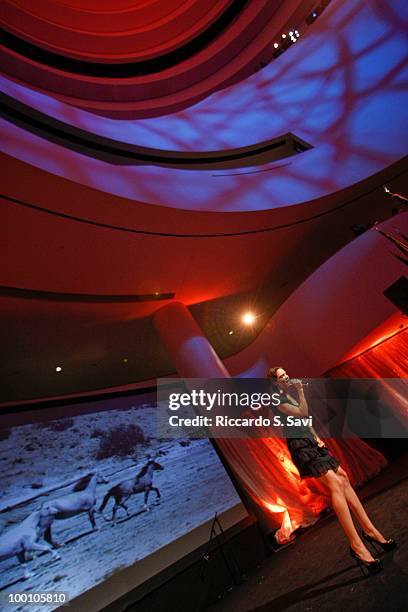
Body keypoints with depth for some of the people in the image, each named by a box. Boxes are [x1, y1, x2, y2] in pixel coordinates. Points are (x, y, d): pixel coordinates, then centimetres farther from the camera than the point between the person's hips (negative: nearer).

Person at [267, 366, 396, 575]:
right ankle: (356, 545, -14)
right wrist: (300, 391, -18)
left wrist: (316, 437, 15)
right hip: (299, 444, -9)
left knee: (343, 477, 6)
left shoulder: (290, 395, 15)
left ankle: (369, 529, 15)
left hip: (310, 441, 9)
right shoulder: (278, 400, -13)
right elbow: (303, 413, -20)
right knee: (334, 482, -19)